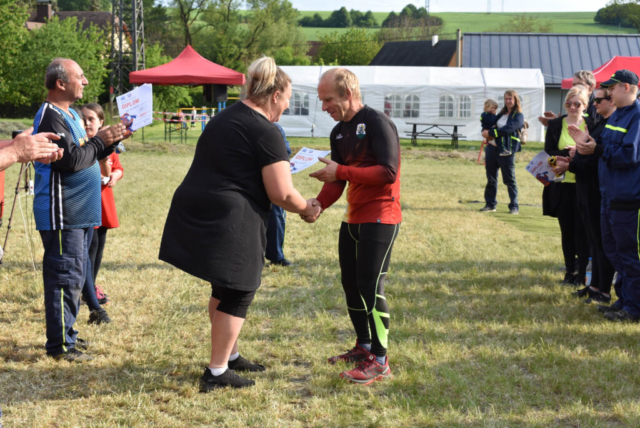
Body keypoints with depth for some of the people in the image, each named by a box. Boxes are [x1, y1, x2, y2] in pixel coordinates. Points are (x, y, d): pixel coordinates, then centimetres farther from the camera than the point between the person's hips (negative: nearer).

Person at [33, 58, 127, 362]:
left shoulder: (69, 115, 17)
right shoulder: (50, 116, -15)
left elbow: (86, 156, 19)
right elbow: (71, 160, -24)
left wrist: (110, 141, 5)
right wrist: (101, 141, -12)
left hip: (79, 214, 10)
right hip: (62, 215, -10)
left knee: (75, 276, 16)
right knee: (65, 278, -8)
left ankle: (67, 334, 26)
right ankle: (59, 344, -2)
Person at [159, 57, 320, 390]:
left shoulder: (223, 118, 17)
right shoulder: (266, 133, -11)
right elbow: (282, 194, -14)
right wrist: (307, 209, 5)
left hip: (193, 212, 9)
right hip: (229, 223, -9)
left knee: (225, 289, 21)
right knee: (237, 294, 4)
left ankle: (230, 356, 34)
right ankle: (217, 373, 8)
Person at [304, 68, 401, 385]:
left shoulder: (377, 123, -13)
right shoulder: (339, 132, 12)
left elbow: (388, 172, -22)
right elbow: (337, 180, 10)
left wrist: (341, 172, -24)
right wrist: (319, 203, -9)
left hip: (380, 218, -9)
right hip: (353, 218, 9)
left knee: (370, 286, -10)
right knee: (351, 283, 13)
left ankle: (379, 361, -3)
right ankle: (363, 346, 29)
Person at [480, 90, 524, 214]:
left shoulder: (518, 116, -5)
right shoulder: (501, 114, 17)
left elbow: (507, 129, -18)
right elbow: (494, 126, 23)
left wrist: (490, 133, -18)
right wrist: (486, 132, 0)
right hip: (493, 148, 7)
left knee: (510, 180, -2)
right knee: (491, 178, 8)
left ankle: (514, 206, 5)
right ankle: (490, 204, 15)